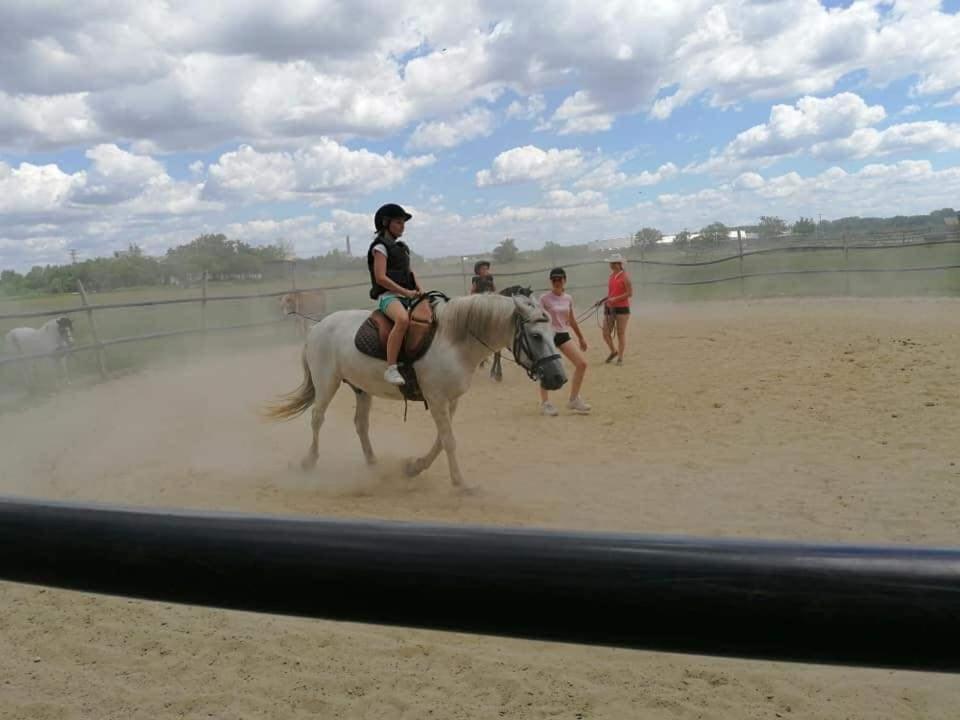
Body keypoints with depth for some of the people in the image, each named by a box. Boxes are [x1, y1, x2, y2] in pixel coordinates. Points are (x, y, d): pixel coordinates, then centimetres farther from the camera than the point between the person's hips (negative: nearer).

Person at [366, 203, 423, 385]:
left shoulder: (402, 247, 22)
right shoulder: (380, 247, -3)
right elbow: (380, 278, -14)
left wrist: (418, 287, 2)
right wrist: (406, 292, -18)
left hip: (407, 296, 9)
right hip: (388, 295, -9)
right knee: (403, 319, -39)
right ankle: (391, 368, -40)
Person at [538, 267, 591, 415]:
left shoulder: (568, 298, 8)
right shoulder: (544, 298, -8)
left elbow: (572, 320, 18)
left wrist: (581, 338, 22)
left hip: (563, 335, 5)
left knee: (582, 363, -4)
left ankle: (574, 399, 7)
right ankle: (545, 403, 14)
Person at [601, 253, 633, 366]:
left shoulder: (625, 276, -9)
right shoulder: (611, 276, 12)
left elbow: (630, 293, -13)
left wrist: (615, 299, -20)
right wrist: (606, 300, 4)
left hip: (622, 308, -6)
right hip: (609, 308, 6)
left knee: (621, 333, 0)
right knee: (606, 333, 4)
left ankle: (620, 357, 9)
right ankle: (613, 351, 27)